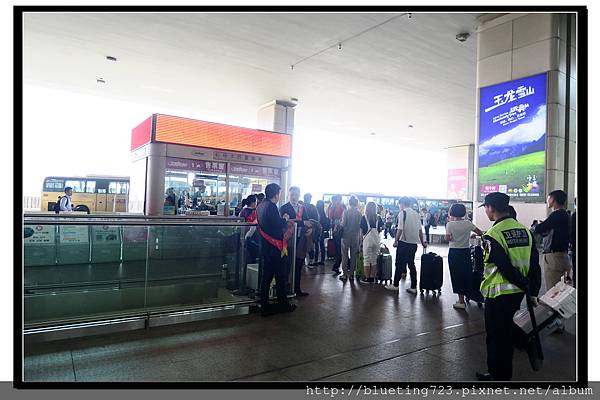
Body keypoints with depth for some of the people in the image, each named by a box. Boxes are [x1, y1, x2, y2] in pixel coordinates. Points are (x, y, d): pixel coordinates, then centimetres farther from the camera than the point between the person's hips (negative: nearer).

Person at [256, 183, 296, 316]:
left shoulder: (261, 206, 11)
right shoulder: (271, 206, -18)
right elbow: (279, 225, -18)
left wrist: (282, 221, 14)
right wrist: (285, 219, 1)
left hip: (265, 247, 9)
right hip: (274, 247, -9)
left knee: (266, 276, 11)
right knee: (280, 276, 6)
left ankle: (264, 307, 16)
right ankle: (283, 304, 19)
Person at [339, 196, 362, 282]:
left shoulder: (346, 212, -10)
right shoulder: (359, 213, -4)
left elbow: (343, 224, -13)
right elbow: (360, 225, -2)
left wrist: (340, 224, 10)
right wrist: (360, 238, 7)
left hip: (346, 236, -2)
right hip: (355, 237, 2)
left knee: (345, 255, 7)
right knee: (353, 256, 10)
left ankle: (345, 274, 7)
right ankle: (351, 274, 14)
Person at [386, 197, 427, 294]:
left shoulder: (402, 213, -9)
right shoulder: (416, 214, 9)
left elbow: (400, 229, -16)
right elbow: (420, 230, 11)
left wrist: (395, 241, -7)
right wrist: (422, 242, 19)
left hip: (404, 242, -6)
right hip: (414, 243, 6)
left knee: (399, 264, 4)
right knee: (411, 264, 12)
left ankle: (396, 285, 12)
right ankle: (413, 287, 15)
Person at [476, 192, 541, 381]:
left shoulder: (492, 235, -19)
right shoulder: (524, 230, 3)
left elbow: (505, 267, -21)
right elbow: (534, 264, 5)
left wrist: (526, 286, -8)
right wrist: (533, 290, 10)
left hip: (498, 293, -7)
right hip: (518, 292, 8)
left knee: (495, 336, 9)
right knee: (506, 333, 22)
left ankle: (497, 375, 22)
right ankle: (505, 373, 36)